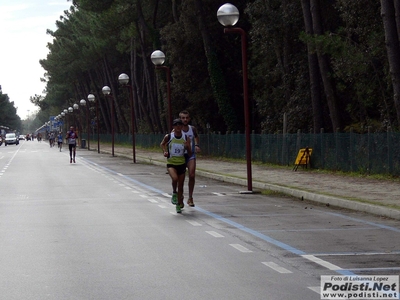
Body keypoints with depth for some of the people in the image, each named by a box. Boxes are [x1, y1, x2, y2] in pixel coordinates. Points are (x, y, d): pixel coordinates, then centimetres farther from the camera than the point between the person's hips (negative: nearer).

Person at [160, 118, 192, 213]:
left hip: (182, 163, 2)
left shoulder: (185, 138, -3)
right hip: (171, 163, -2)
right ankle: (174, 193, 0)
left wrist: (188, 147, -19)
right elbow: (162, 144, 13)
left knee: (180, 185, 6)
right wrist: (165, 151, -4)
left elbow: (190, 153, 1)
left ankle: (179, 205, 23)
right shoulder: (168, 137, -8)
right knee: (175, 178, -30)